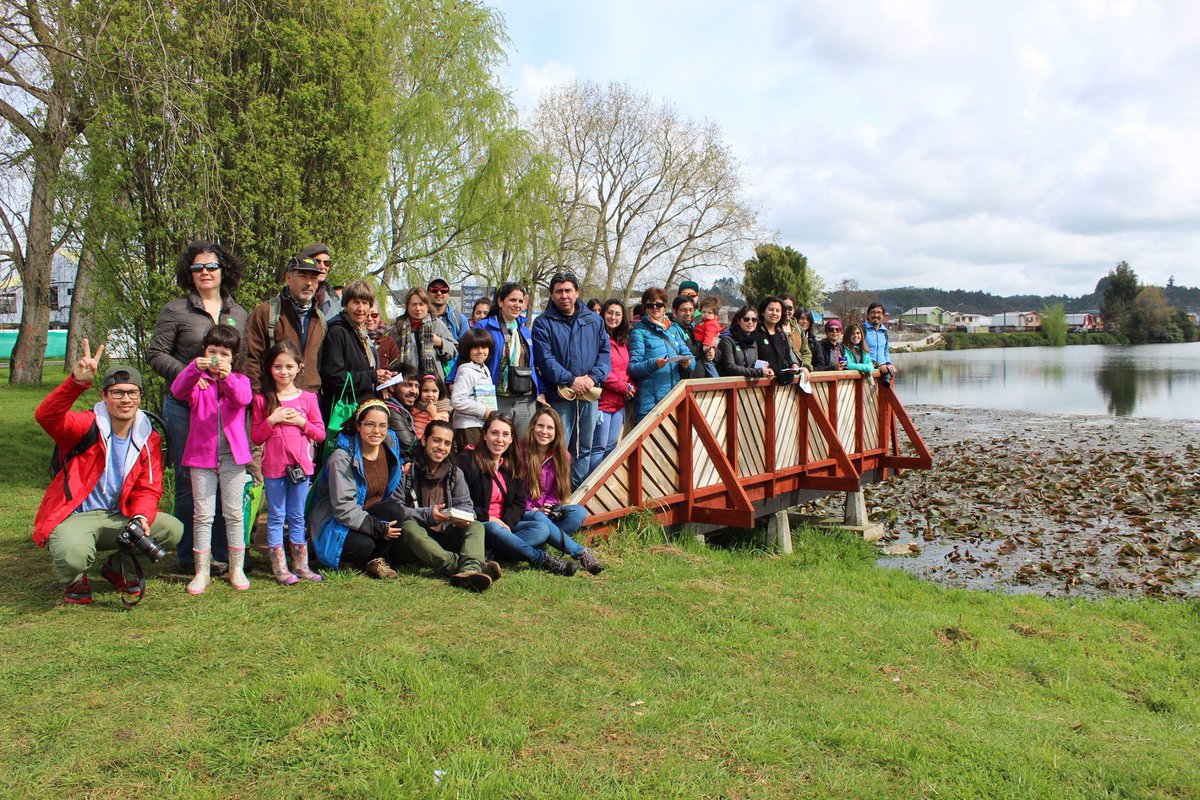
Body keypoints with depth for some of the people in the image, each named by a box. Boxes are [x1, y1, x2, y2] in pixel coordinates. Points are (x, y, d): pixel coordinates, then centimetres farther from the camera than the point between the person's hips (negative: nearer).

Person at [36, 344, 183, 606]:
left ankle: (121, 569, 13)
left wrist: (140, 518, -22)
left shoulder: (148, 440, 2)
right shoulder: (87, 427, -11)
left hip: (118, 518, 4)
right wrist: (77, 383, -50)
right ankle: (74, 581, 6)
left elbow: (148, 489, 0)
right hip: (74, 517, -4)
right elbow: (46, 416, -32)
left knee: (173, 529, -16)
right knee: (72, 554, -36)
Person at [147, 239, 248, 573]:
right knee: (189, 480, 2)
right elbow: (155, 354, -2)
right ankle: (189, 556, 12)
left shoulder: (239, 314, 12)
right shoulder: (176, 310, 1)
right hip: (184, 407, -3)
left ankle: (221, 554, 16)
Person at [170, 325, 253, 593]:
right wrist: (195, 369, -34)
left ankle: (236, 569, 15)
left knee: (234, 513, 6)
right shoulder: (197, 381, 5)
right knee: (203, 515, 3)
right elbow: (178, 391, -17)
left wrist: (227, 377, -35)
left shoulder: (239, 380, 6)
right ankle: (201, 572, 10)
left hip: (232, 455, 0)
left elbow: (243, 399, -17)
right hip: (201, 455, 0)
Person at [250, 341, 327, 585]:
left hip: (300, 465, 1)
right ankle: (280, 568, 11)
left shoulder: (308, 398, 3)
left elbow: (320, 434, 3)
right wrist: (272, 420, -14)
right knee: (276, 517, 5)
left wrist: (302, 422, -12)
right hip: (273, 467, -1)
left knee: (297, 517, 10)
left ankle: (301, 565, 18)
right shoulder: (262, 400, 1)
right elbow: (255, 437, 0)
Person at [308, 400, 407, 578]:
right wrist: (378, 528, -30)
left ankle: (374, 559, -1)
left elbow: (396, 493, 8)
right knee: (364, 544, -37)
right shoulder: (342, 458, -20)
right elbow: (343, 508, -24)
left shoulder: (390, 446, -1)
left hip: (373, 515, 6)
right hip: (336, 524, -6)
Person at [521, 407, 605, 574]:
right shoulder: (521, 453, -8)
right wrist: (533, 510, -17)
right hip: (524, 513, -4)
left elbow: (557, 491, 10)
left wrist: (549, 507, -11)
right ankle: (581, 553, -37)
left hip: (548, 511, 4)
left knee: (579, 512, -23)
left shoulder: (561, 456, 6)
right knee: (539, 519, -39)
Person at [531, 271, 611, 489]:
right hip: (559, 397, -4)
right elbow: (545, 359, -10)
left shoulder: (594, 321, 11)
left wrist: (593, 377, -9)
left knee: (584, 450, 13)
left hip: (589, 396, 4)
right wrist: (571, 380, -18)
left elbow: (604, 352, 7)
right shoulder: (543, 323, -1)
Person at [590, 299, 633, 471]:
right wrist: (624, 388, -11)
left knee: (611, 447, 12)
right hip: (602, 401, -8)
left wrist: (631, 387, 1)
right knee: (599, 448, -5)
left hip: (619, 403, 8)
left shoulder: (623, 341, 16)